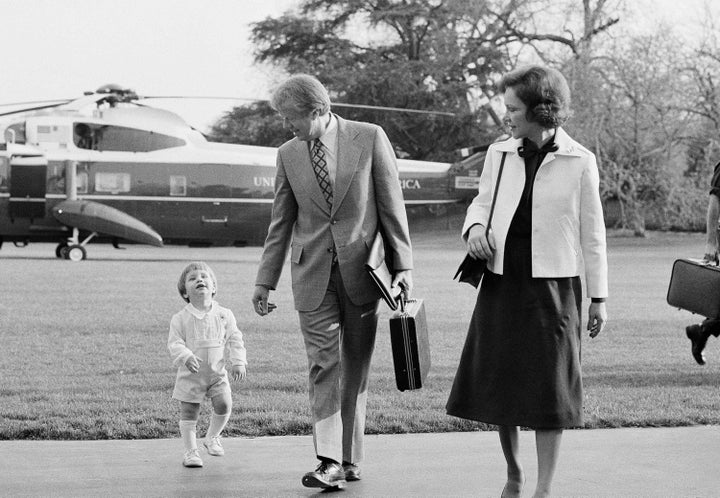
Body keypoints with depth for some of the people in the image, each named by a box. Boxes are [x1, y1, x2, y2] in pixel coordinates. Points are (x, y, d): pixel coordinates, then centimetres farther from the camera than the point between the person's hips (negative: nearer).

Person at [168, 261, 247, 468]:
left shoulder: (224, 315, 1)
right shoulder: (180, 318, -6)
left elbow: (234, 340, 5)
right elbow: (174, 343, -11)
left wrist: (238, 362, -6)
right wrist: (186, 357, -29)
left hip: (217, 373, 2)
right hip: (190, 374, -2)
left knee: (224, 404, -10)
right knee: (189, 413, -1)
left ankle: (212, 437, 17)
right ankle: (191, 451, 12)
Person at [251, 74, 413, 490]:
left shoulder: (370, 138, -2)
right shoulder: (288, 154, 6)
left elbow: (392, 205, -1)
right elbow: (281, 222, 12)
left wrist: (404, 264, -5)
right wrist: (266, 279, 9)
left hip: (361, 268, -1)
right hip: (313, 275, 1)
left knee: (356, 368, 6)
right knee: (323, 365, -7)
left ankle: (350, 459, 14)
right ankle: (329, 461, -11)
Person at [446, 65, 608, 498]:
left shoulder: (579, 161, -4)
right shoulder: (499, 154, 6)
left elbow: (592, 232, 0)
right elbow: (482, 200, 18)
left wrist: (599, 297, 0)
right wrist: (475, 226, -6)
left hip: (553, 284, -4)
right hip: (502, 280, 4)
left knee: (549, 388, -1)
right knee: (500, 381, 8)